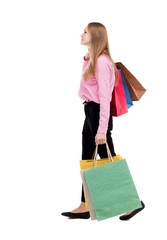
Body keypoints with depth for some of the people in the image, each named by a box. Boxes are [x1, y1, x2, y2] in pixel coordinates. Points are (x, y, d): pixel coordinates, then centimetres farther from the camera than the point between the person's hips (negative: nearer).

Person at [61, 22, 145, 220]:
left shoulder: (101, 62, -19)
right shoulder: (90, 60, 11)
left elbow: (104, 97, -23)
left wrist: (102, 129, -26)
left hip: (97, 112, -10)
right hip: (90, 111, 10)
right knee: (87, 160, 12)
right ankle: (84, 207, 20)